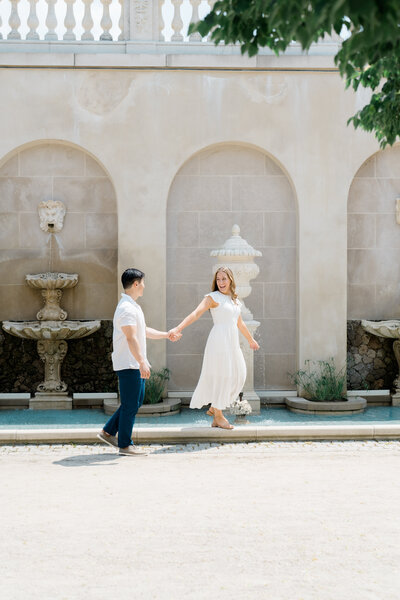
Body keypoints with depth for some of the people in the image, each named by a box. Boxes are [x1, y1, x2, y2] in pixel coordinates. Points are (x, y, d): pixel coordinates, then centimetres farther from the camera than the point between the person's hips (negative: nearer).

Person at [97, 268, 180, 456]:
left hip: (135, 364, 10)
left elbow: (144, 331, 27)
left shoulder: (133, 306, 16)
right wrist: (142, 362, -29)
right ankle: (125, 445, 7)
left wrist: (167, 335, 27)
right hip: (128, 364, -10)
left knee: (136, 401, 16)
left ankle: (108, 432, 23)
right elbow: (131, 338, -25)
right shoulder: (126, 308, -18)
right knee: (130, 405, -3)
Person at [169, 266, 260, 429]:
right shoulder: (213, 297, -5)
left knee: (238, 376, 8)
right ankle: (218, 416, 7)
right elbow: (196, 313, -18)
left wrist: (250, 339, 41)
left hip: (232, 342, 8)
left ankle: (215, 407, 21)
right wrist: (178, 328, -32)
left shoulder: (234, 300, 17)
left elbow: (239, 323, 30)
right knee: (222, 376, -5)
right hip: (219, 340, -8)